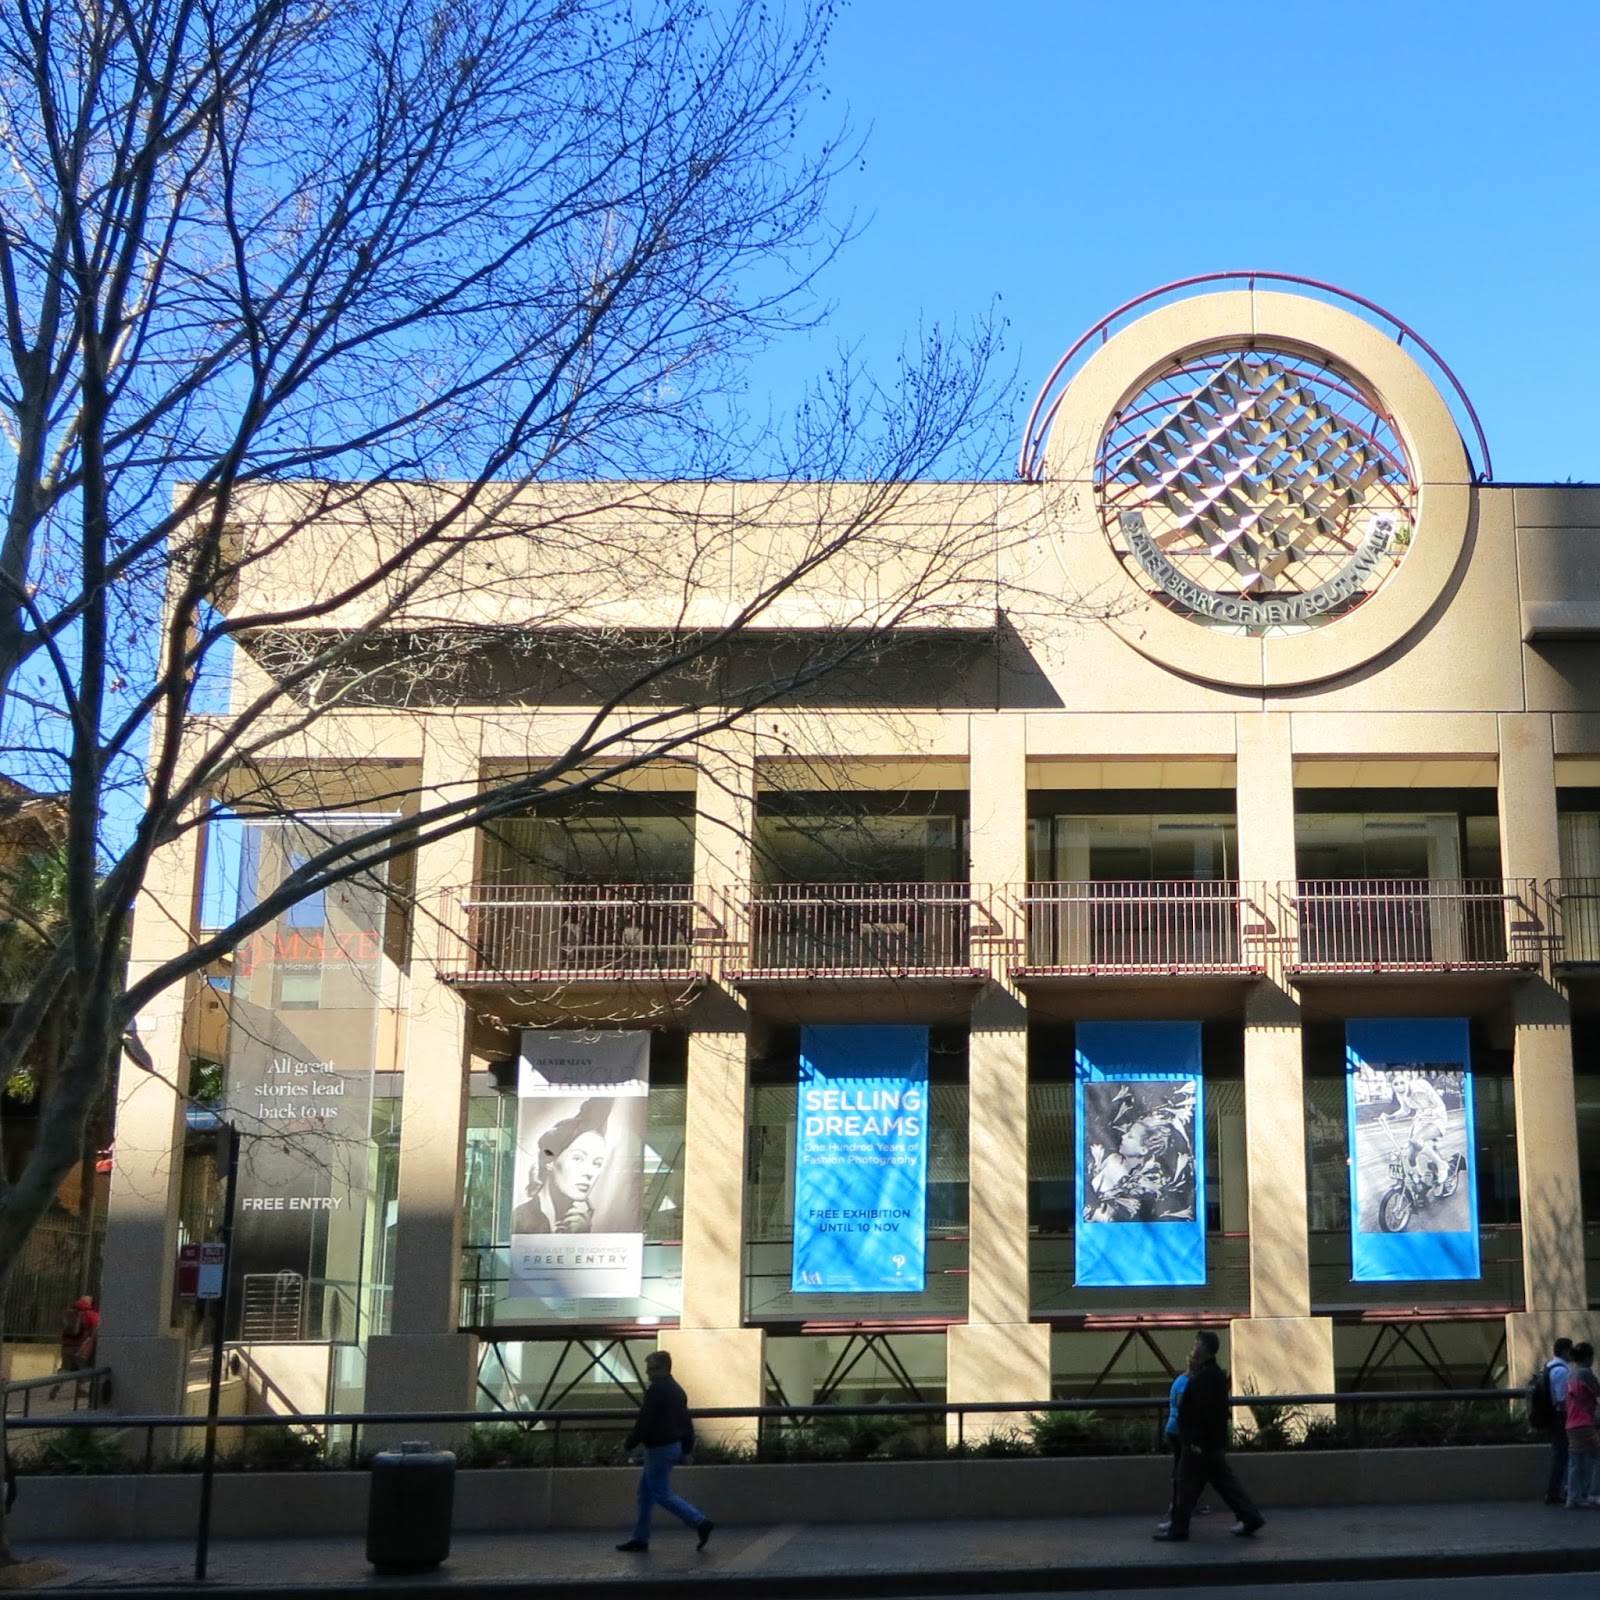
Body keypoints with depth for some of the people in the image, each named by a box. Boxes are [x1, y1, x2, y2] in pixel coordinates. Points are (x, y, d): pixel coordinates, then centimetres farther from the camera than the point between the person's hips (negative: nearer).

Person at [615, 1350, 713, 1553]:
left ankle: (700, 1522, -12)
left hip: (659, 1449, -10)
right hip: (674, 1446, 10)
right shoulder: (676, 1389, 14)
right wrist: (687, 1447, 19)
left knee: (661, 1494, -6)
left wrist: (631, 1442, -9)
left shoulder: (656, 1390, -17)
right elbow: (686, 1421, 17)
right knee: (646, 1493, 15)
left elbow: (645, 1420, -20)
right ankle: (640, 1538, 18)